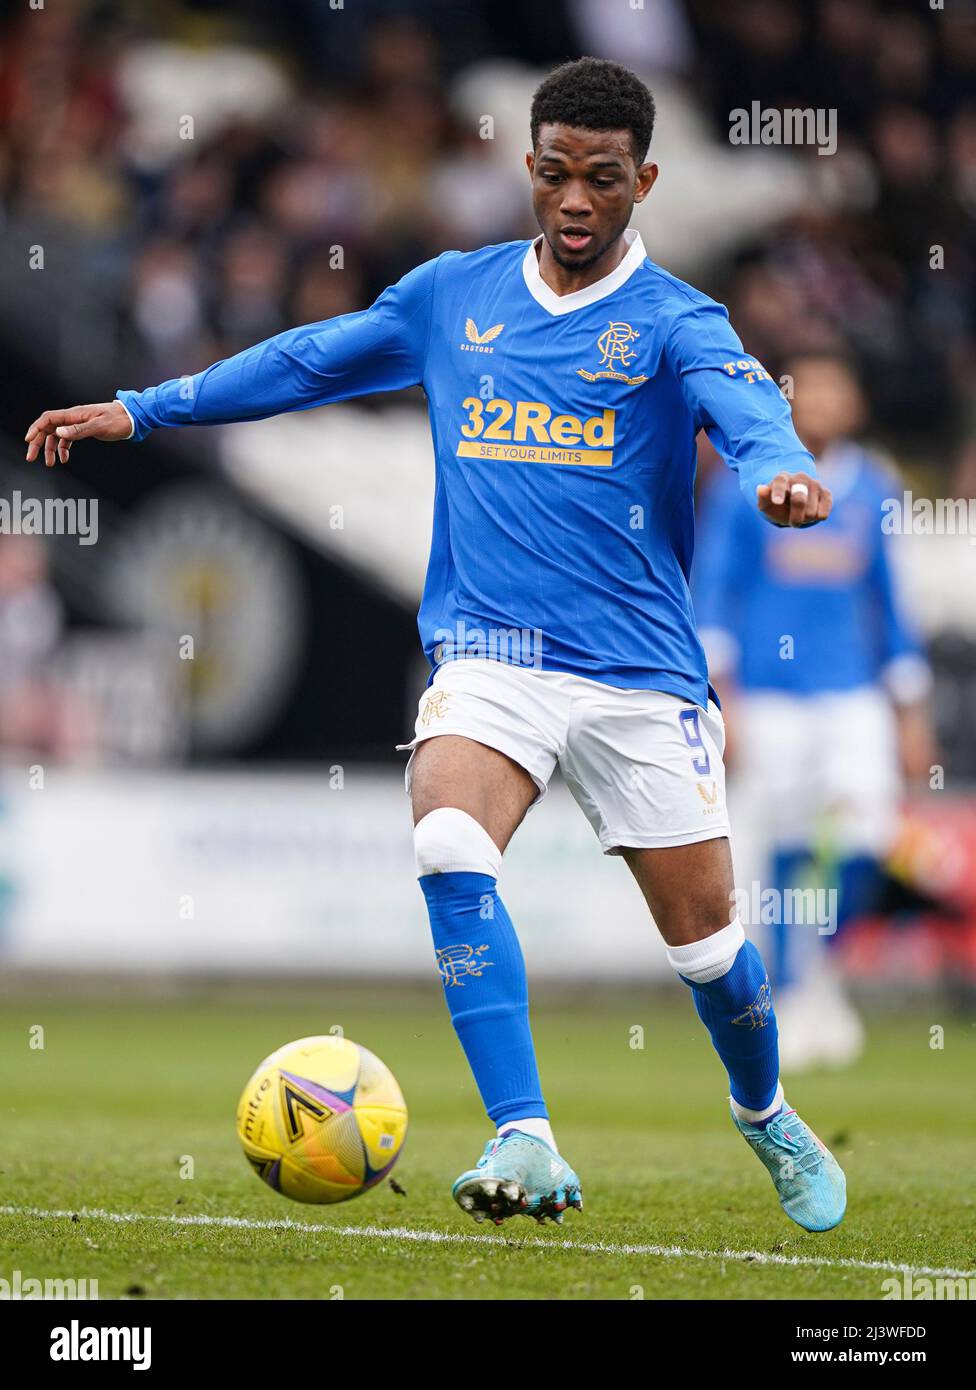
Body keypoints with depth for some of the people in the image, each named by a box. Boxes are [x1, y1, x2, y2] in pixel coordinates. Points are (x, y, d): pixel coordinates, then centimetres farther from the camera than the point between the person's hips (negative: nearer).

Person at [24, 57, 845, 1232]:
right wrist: (141, 411, 23)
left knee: (705, 937, 4)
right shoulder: (454, 297, 9)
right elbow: (311, 360, 22)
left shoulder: (672, 322, -3)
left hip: (639, 672, -2)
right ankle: (526, 1145, -31)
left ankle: (767, 1119, 37)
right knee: (448, 846, -28)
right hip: (488, 659, 2)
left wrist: (779, 473, -47)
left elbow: (744, 407, -24)